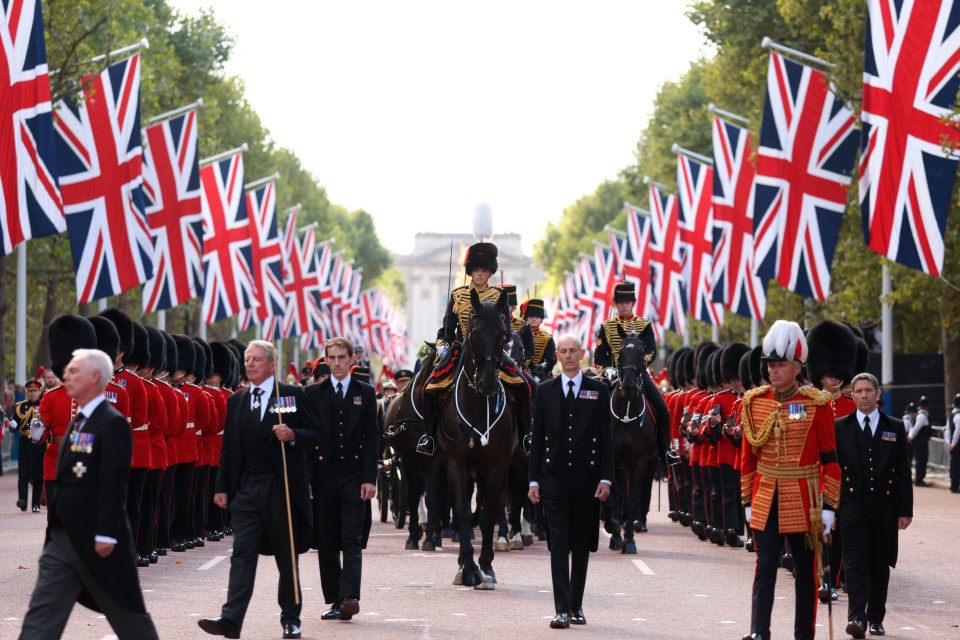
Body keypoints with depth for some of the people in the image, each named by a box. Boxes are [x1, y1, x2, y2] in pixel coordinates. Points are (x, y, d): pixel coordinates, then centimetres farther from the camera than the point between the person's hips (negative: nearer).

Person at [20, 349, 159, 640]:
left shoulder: (112, 423, -14)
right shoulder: (78, 422, 14)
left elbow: (113, 484, -19)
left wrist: (106, 535, -22)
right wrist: (55, 526, 18)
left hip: (96, 541, -8)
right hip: (62, 539, 8)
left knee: (126, 613, 7)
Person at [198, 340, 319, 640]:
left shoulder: (293, 394, 1)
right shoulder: (236, 401, 11)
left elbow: (314, 435, 1)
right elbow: (228, 447, 12)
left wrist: (293, 435, -20)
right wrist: (222, 487, 7)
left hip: (282, 487, -2)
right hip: (246, 488, 2)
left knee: (287, 556, 7)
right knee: (242, 554, -5)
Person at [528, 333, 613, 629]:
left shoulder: (598, 391, 4)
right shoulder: (545, 391, 6)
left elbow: (606, 438, 1)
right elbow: (538, 438, 6)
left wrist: (605, 478, -6)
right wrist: (534, 480, 1)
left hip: (586, 479, 0)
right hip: (554, 478, 0)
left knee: (581, 545, 9)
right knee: (559, 544, -6)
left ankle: (576, 606, 20)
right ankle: (562, 610, -10)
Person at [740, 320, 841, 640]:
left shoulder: (817, 404, -6)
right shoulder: (754, 401, 3)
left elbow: (830, 459, -4)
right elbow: (748, 455, 9)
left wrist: (829, 506, -6)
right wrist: (748, 501, 8)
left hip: (803, 501, -2)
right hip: (765, 501, 2)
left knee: (805, 571, 9)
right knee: (765, 568, -6)